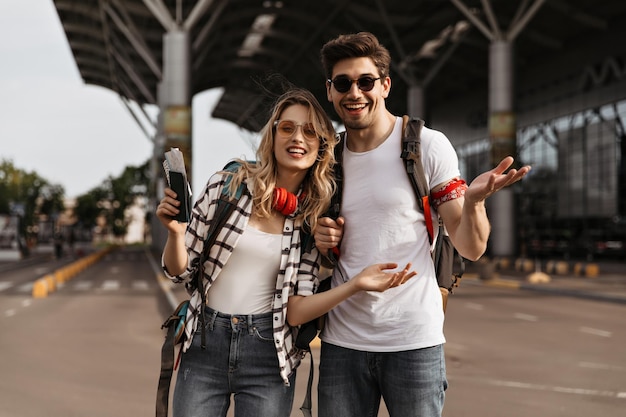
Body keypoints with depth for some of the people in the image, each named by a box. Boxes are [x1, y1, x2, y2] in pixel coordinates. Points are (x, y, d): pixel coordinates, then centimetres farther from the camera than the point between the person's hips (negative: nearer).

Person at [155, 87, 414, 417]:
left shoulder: (316, 216, 0)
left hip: (268, 355, 0)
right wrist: (175, 232, -17)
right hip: (203, 343, 0)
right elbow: (180, 272, 3)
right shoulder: (226, 186, -4)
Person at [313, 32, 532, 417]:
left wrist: (474, 200, -27)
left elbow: (472, 248, -7)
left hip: (414, 341, -3)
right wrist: (321, 242, -4)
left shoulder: (428, 146, -6)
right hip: (342, 341, 4)